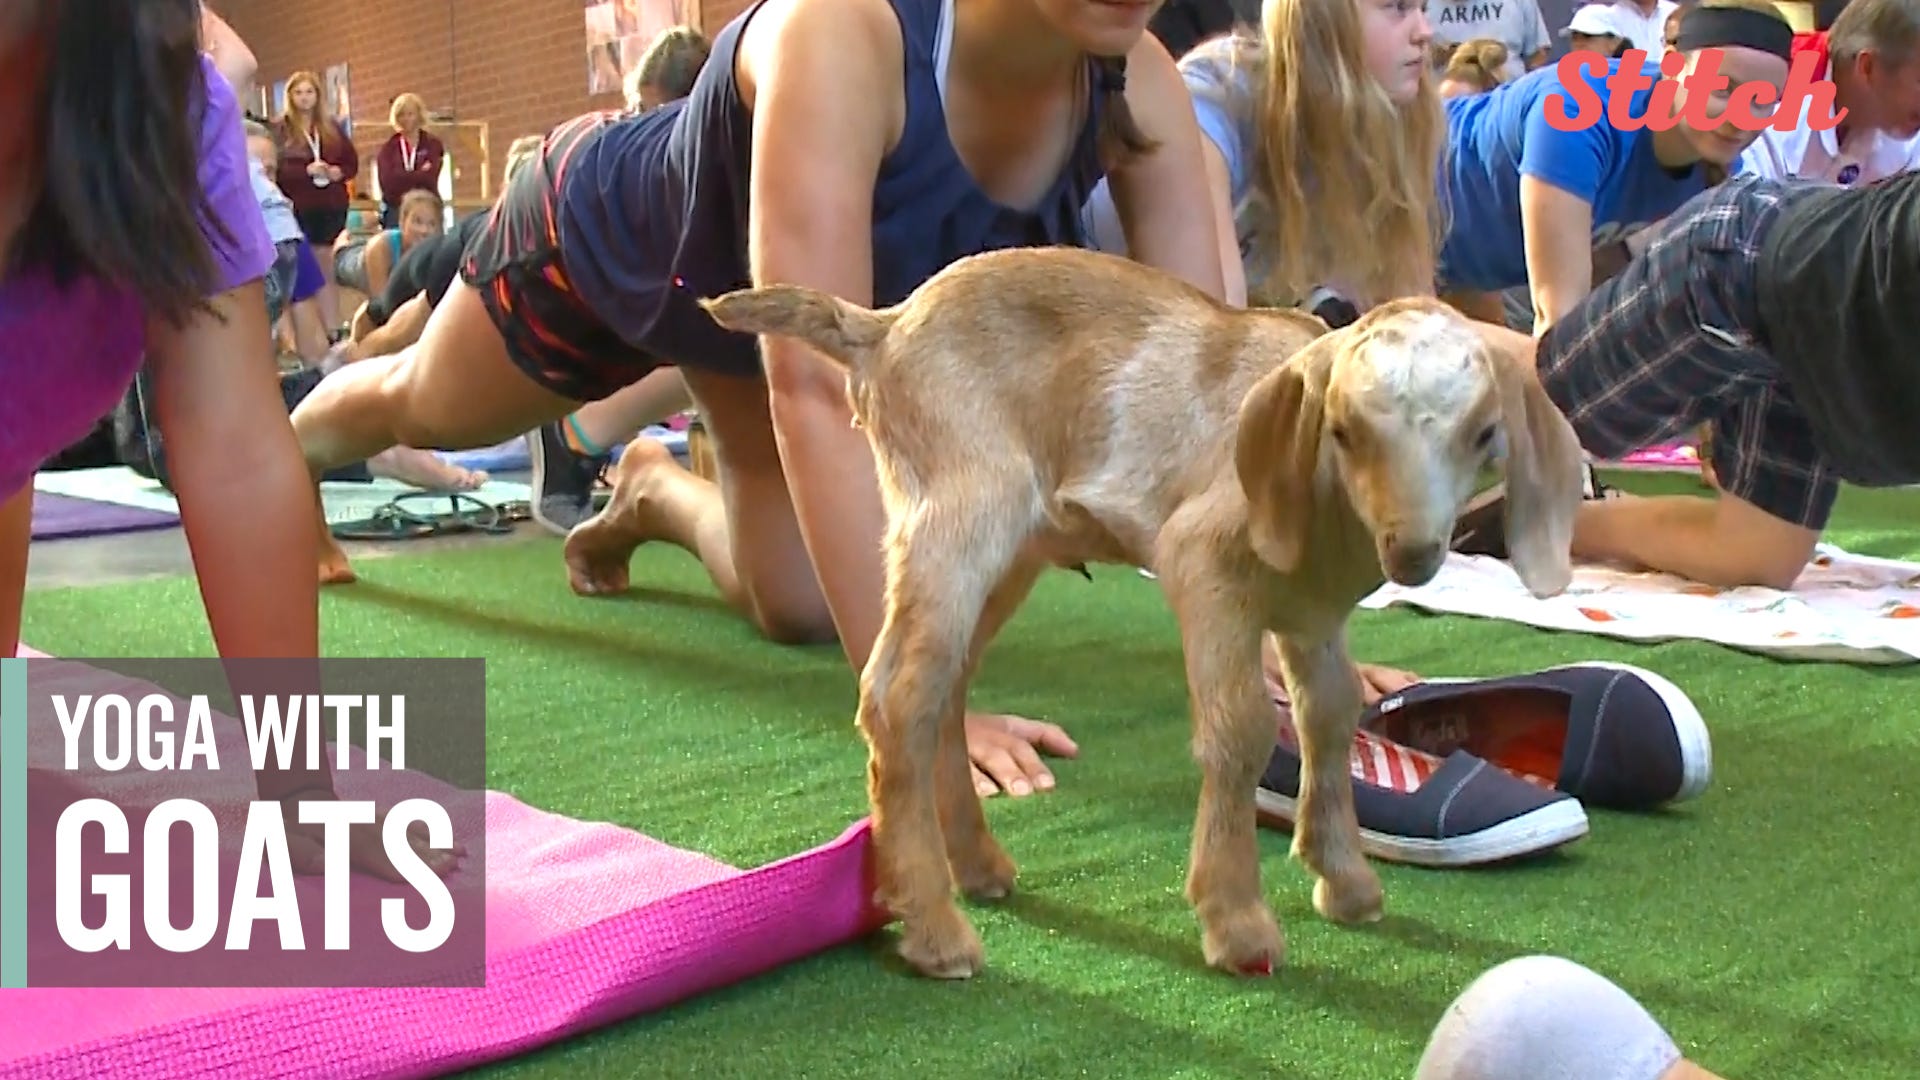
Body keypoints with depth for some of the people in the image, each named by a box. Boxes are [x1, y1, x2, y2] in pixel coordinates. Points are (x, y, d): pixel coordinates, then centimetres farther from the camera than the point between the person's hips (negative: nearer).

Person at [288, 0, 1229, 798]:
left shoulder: (1137, 85, -31)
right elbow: (814, 384, -52)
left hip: (752, 293, 4)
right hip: (605, 237, -4)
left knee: (803, 609, 2)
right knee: (421, 408, 26)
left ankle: (653, 493, 35)